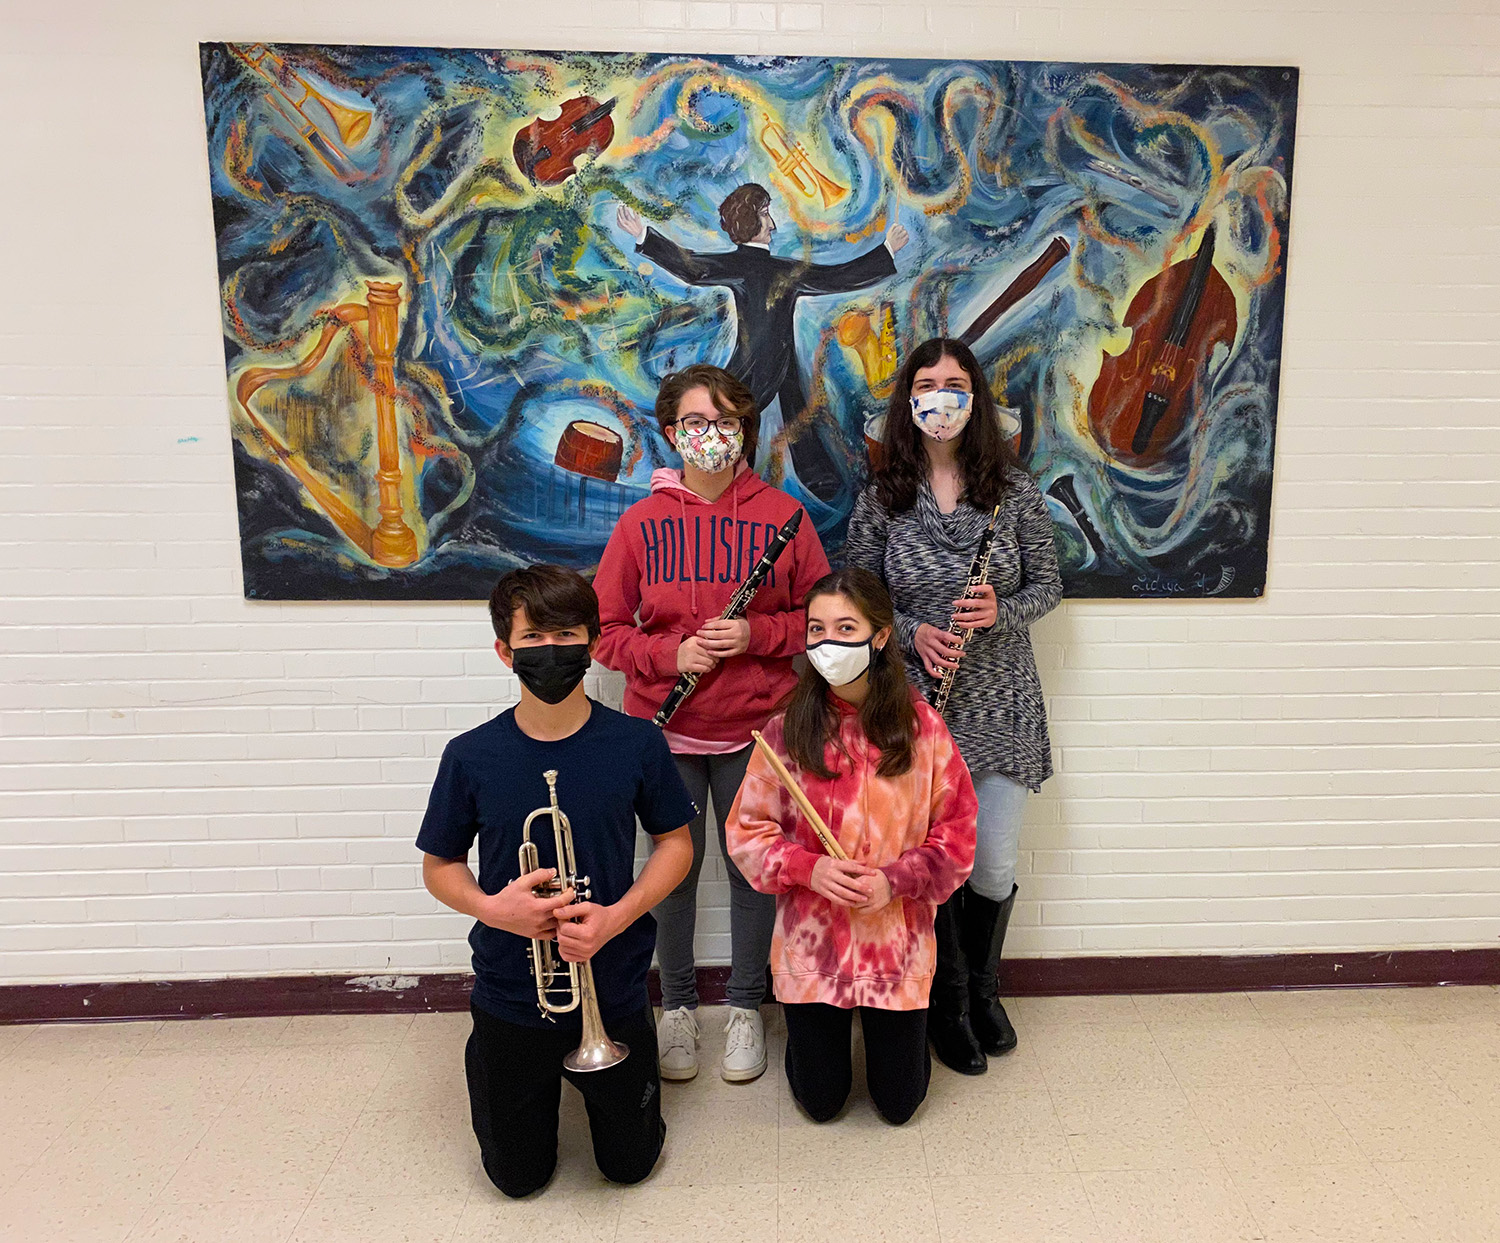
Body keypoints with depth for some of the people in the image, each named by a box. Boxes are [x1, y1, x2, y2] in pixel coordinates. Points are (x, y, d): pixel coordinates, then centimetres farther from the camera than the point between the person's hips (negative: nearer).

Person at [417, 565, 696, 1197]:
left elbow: (675, 842, -3)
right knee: (518, 1177, 18)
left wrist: (617, 916, -19)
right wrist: (491, 908, -21)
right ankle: (541, 1085, 45)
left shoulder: (636, 744, -13)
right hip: (510, 998, 0)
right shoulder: (471, 756, -12)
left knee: (630, 1163, 18)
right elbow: (440, 866, 0)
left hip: (614, 993, 0)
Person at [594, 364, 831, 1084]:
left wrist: (757, 633, -13)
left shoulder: (781, 516, 0)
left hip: (755, 728, 0)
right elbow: (606, 628, 3)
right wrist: (670, 654, -14)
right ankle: (677, 1007, 32)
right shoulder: (642, 522, 0)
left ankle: (746, 1008, 32)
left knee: (753, 867, 10)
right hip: (664, 730, 0)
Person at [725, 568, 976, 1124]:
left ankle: (892, 1030, 44)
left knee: (899, 1103, 14)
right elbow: (748, 829, -2)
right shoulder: (787, 730, -9)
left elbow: (955, 833, -4)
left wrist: (896, 879, -19)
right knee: (820, 1102, 14)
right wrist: (808, 868, -19)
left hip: (897, 945, 0)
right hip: (811, 946, 0)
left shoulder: (921, 727, -9)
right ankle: (814, 1030, 44)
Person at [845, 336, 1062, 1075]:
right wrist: (912, 632, -14)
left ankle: (983, 989, 37)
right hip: (915, 704, -1)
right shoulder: (881, 499, -2)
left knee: (996, 867, 6)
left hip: (1000, 703, 1)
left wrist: (1001, 611, -15)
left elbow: (1047, 584, 5)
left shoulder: (1015, 491, 0)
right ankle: (949, 1004, 32)